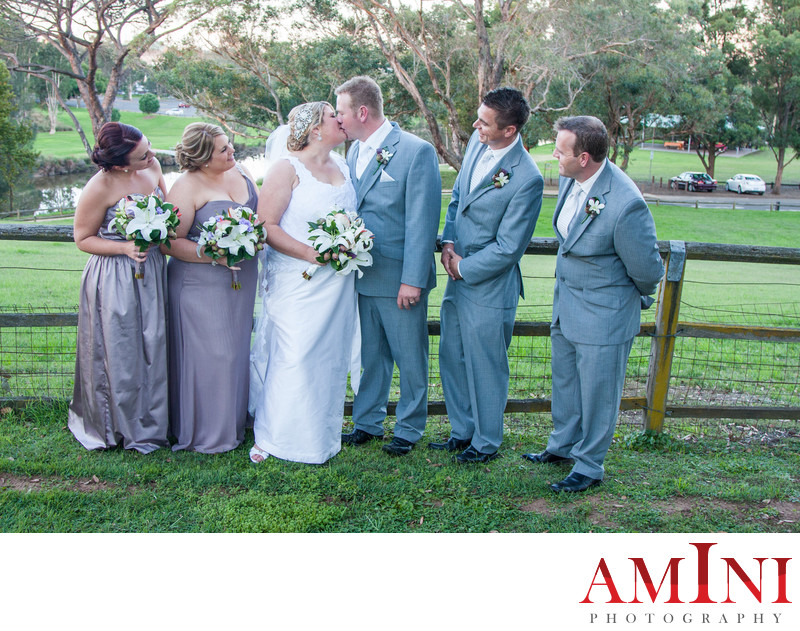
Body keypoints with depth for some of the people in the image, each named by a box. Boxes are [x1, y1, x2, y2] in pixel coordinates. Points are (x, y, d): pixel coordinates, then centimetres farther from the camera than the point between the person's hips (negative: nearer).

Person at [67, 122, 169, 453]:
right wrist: (125, 248, -22)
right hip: (115, 281, -6)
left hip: (152, 274, 6)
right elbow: (83, 239, -8)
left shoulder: (152, 167, 0)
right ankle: (117, 427, 27)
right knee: (119, 354, 7)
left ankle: (150, 423, 32)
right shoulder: (101, 187, -19)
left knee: (153, 349, 14)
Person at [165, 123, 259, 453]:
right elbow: (172, 242, -15)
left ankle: (233, 425, 28)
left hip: (242, 277, 7)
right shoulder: (187, 186, -14)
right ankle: (207, 434, 11)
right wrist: (214, 255, -26)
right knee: (209, 355, -3)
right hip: (201, 283, -7)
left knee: (236, 349, 14)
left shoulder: (240, 171, 6)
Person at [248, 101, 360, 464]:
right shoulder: (287, 168, -8)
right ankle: (273, 438, 8)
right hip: (298, 282, -6)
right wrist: (309, 253, -21)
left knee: (332, 356, 10)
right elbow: (266, 225, -13)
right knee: (293, 356, -6)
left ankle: (322, 433, 22)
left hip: (338, 282, 7)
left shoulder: (341, 165, 12)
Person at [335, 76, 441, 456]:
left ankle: (409, 429, 24)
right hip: (363, 275, 6)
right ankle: (367, 422, 31)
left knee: (410, 358, 7)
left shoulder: (417, 151, -13)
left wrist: (413, 280, -17)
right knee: (371, 354, 17)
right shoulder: (355, 150, 9)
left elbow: (422, 221, -15)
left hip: (400, 278, -6)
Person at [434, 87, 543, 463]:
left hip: (488, 288, -8)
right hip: (458, 277, 8)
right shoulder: (477, 142, 0)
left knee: (485, 366, 7)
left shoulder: (526, 180, -23)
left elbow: (507, 249, -19)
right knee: (451, 358, 18)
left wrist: (463, 268, -11)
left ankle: (486, 442, 28)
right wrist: (448, 242, 1)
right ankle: (462, 431, 37)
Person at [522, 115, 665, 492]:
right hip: (566, 305, 8)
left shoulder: (625, 204, -32)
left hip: (603, 315, -8)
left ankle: (589, 465, 28)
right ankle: (563, 446, 44)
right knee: (564, 380, 23)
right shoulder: (570, 178, -7)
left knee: (596, 391, 9)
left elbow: (648, 270, -19)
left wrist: (635, 298, 0)